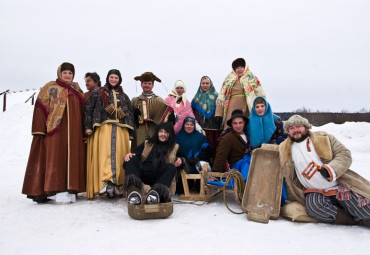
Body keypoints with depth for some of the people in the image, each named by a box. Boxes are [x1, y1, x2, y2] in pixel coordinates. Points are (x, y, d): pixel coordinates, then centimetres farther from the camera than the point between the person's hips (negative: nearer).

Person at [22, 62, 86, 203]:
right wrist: (40, 129, -12)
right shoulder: (50, 87, 7)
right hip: (55, 129, -4)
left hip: (73, 131, 4)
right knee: (55, 157, -8)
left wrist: (85, 130, 7)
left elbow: (83, 110, 17)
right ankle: (57, 191, -8)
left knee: (72, 157, 1)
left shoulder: (77, 90, 20)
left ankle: (70, 189, 5)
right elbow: (41, 107, -1)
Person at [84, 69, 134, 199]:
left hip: (120, 130, 3)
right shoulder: (97, 93, 14)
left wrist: (130, 133, 11)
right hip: (103, 128, -3)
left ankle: (118, 184, -2)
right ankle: (107, 182, -26)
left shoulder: (124, 96, 23)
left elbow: (130, 114, 20)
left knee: (119, 155, -5)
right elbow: (88, 109, 6)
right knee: (104, 154, -17)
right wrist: (88, 127, -6)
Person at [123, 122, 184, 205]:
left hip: (159, 177, -1)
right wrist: (129, 155, -7)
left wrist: (180, 160, -2)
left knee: (171, 167, -29)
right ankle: (134, 190, -55)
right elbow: (136, 154, 16)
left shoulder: (175, 147, 27)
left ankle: (157, 192, -59)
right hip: (143, 172, 1)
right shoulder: (147, 143, 27)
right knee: (132, 160, -24)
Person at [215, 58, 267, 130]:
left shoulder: (251, 77, 12)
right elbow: (221, 97, 13)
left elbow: (261, 94, 7)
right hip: (232, 108, 1)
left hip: (246, 108, -1)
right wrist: (218, 113, 6)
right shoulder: (229, 79, 16)